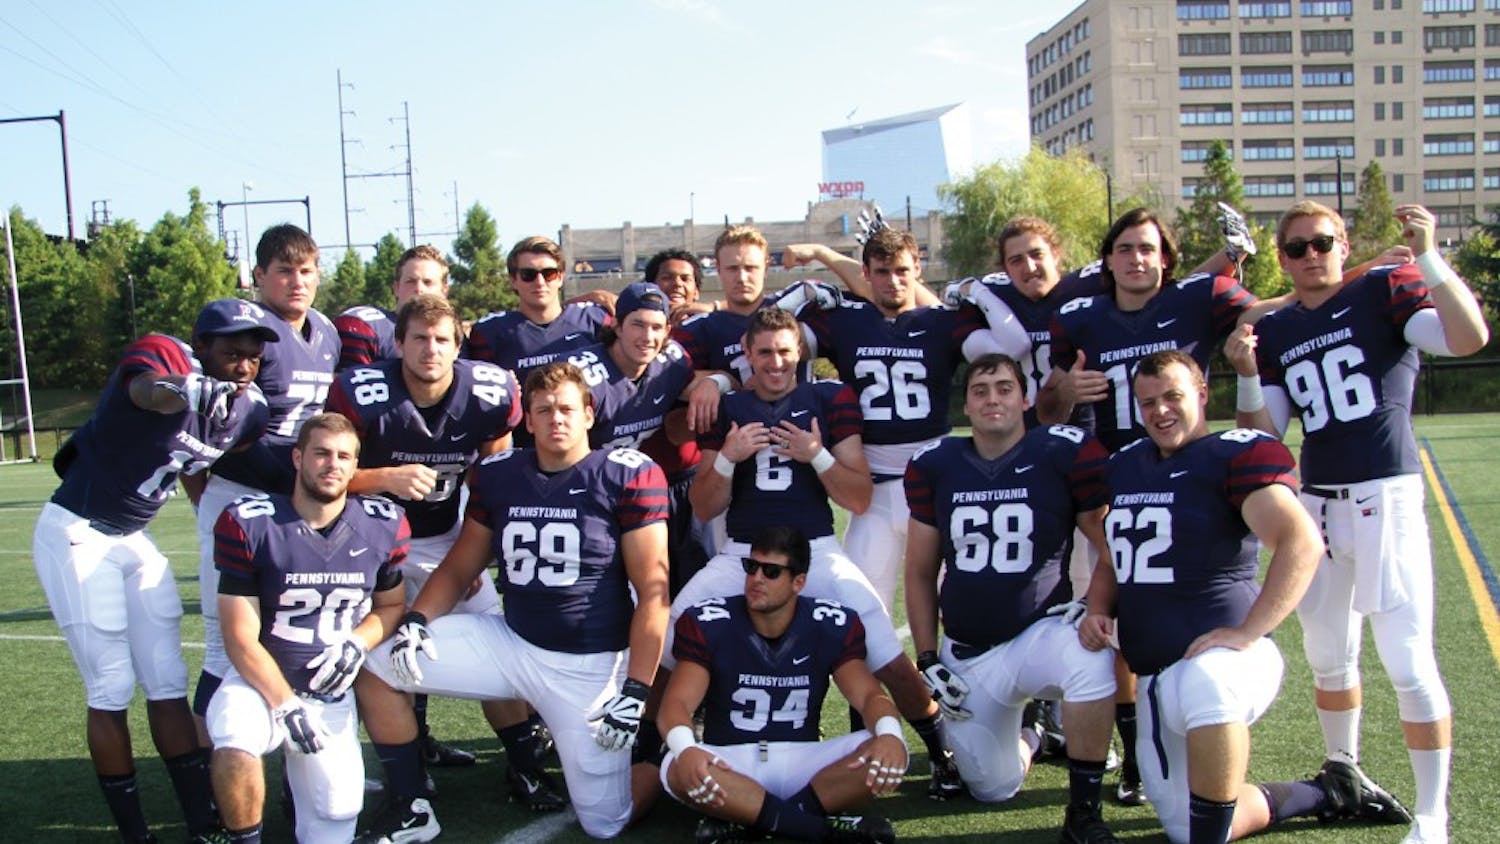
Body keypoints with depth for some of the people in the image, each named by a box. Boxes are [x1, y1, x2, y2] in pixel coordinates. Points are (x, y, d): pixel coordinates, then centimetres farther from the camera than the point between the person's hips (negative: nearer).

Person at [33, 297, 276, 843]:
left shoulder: (249, 410, -4)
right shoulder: (166, 356, -25)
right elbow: (147, 389, -49)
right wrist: (184, 390, -70)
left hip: (134, 539, 7)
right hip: (77, 535, -7)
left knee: (168, 682, 9)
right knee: (112, 688, -3)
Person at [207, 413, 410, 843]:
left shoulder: (384, 526, -4)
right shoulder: (249, 523, -13)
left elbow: (390, 604, 12)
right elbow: (241, 638, -11)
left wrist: (357, 643, -9)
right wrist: (285, 705, -18)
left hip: (332, 689, 3)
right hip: (262, 679, -3)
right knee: (235, 747, -34)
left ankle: (300, 768, 28)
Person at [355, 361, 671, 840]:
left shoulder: (628, 476, -11)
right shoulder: (499, 476, 3)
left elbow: (652, 592, -12)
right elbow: (459, 568, 13)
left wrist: (636, 689, -17)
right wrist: (415, 621, -6)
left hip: (594, 665, -4)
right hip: (511, 642, 5)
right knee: (375, 667, -2)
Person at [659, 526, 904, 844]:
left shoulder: (832, 625, -4)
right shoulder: (708, 623, -9)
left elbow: (869, 694, -9)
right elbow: (678, 701, -17)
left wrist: (890, 733, -35)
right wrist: (685, 749, -41)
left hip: (802, 760, 1)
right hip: (730, 762, -1)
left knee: (887, 754, -25)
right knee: (679, 771, -35)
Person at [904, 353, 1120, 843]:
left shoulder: (1065, 454, -9)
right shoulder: (935, 466, 1)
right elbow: (920, 572, 9)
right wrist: (928, 659, 4)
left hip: (1040, 632, -3)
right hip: (967, 654, 3)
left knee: (1093, 665, -37)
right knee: (993, 791, 6)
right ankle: (1027, 738, 42)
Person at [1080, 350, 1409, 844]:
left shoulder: (1236, 454, -8)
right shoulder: (1124, 467, 14)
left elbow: (1303, 543, -21)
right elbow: (1112, 562, 25)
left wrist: (1247, 633, -27)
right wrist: (1099, 612, 5)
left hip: (1219, 658, -8)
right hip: (1155, 676, 8)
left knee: (1204, 684, -44)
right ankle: (1328, 793, 31)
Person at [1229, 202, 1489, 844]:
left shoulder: (1385, 290, -2)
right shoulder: (1276, 331, 11)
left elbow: (1470, 338, -19)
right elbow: (1264, 435, 7)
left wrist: (1428, 257, -26)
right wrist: (1248, 376, -9)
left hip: (1385, 495, -5)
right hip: (1317, 502, 6)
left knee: (1407, 658, -8)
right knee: (1328, 653, 16)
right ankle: (1342, 771, 37)